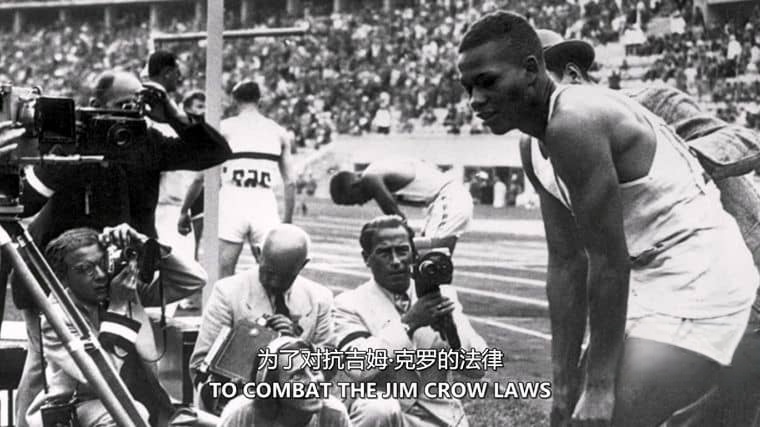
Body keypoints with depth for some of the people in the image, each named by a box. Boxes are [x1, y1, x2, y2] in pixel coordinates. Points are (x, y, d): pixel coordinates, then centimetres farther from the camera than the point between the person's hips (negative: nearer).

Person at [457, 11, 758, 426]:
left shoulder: (574, 123, -21)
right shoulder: (537, 152, 8)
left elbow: (608, 262, -21)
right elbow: (566, 265, 9)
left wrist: (599, 386, -17)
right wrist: (564, 386, 7)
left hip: (701, 276, -10)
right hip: (650, 279, 10)